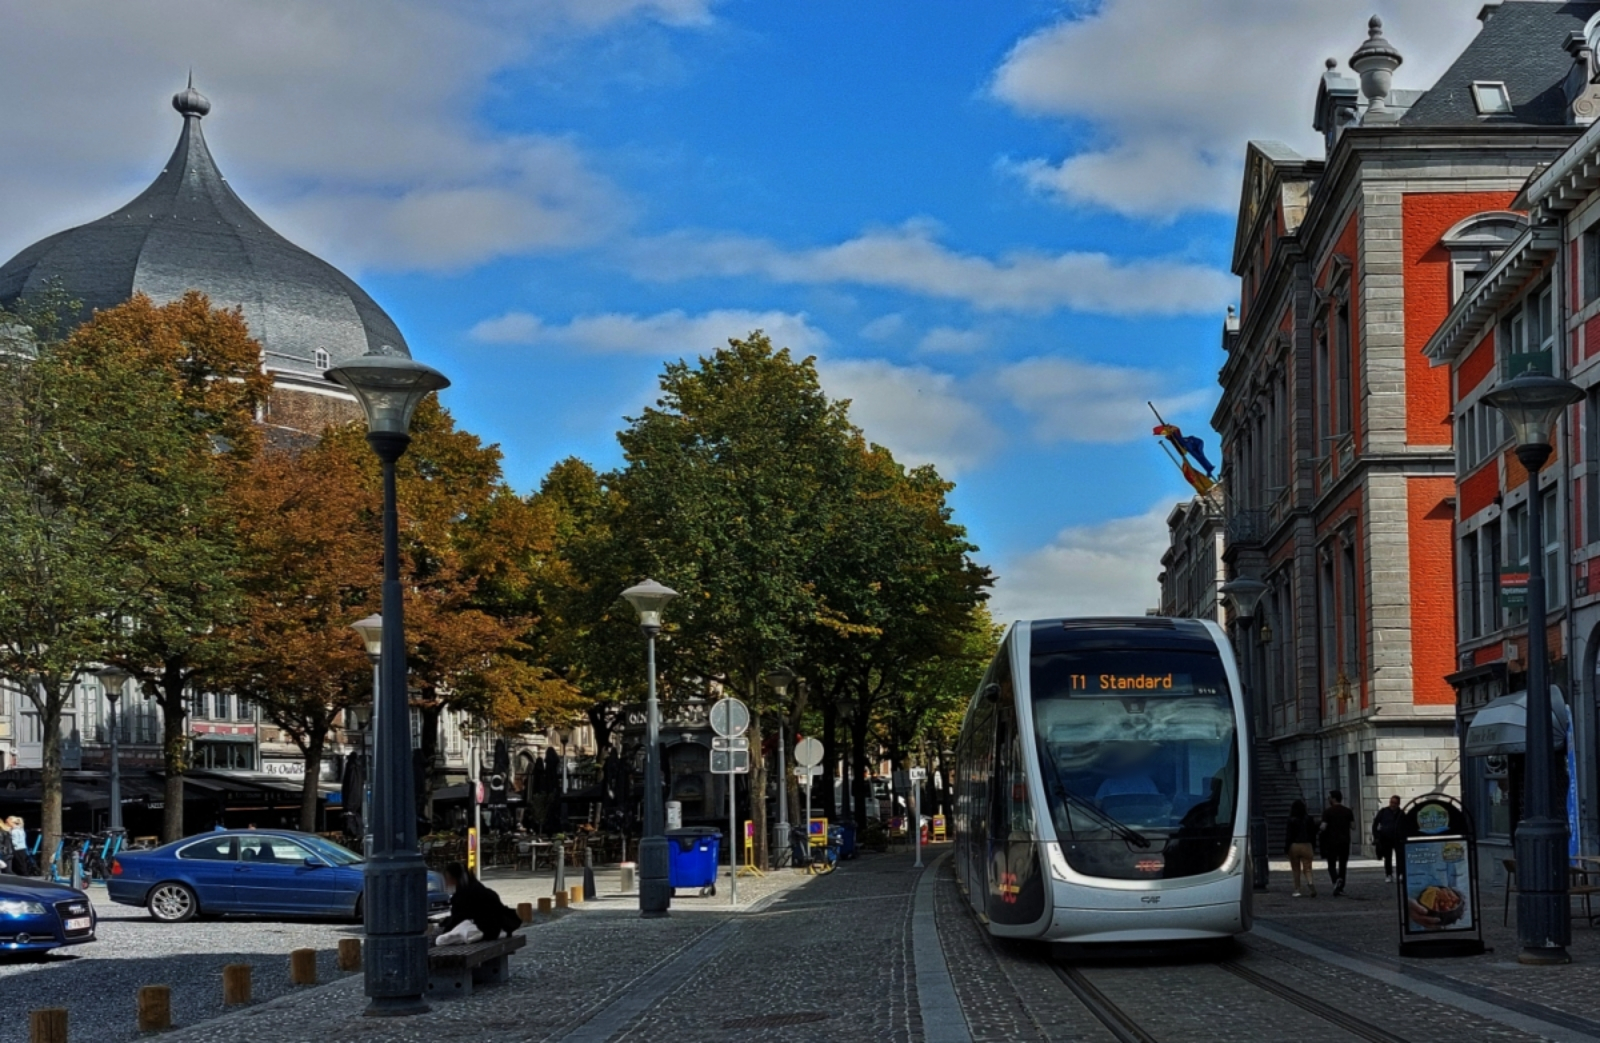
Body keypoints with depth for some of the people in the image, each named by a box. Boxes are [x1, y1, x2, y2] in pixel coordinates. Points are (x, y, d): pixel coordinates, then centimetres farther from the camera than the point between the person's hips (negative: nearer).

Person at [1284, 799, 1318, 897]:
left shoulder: (1292, 821, -10)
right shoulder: (1309, 819, 1)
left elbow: (1289, 835, -9)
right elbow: (1313, 834, 6)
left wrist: (1286, 848, -1)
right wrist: (1313, 848, 14)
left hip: (1294, 846, -2)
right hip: (1307, 845, 2)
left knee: (1296, 870, 10)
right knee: (1307, 868, 0)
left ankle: (1297, 889, 11)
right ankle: (1310, 882, -28)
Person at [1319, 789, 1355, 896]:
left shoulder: (1327, 811, -8)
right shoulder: (1348, 811, 3)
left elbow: (1323, 827, -14)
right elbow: (1353, 826, 2)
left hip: (1331, 842, -3)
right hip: (1345, 842, 3)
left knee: (1331, 865, 4)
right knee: (1342, 865, 12)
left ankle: (1336, 880, -23)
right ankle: (1340, 887, 13)